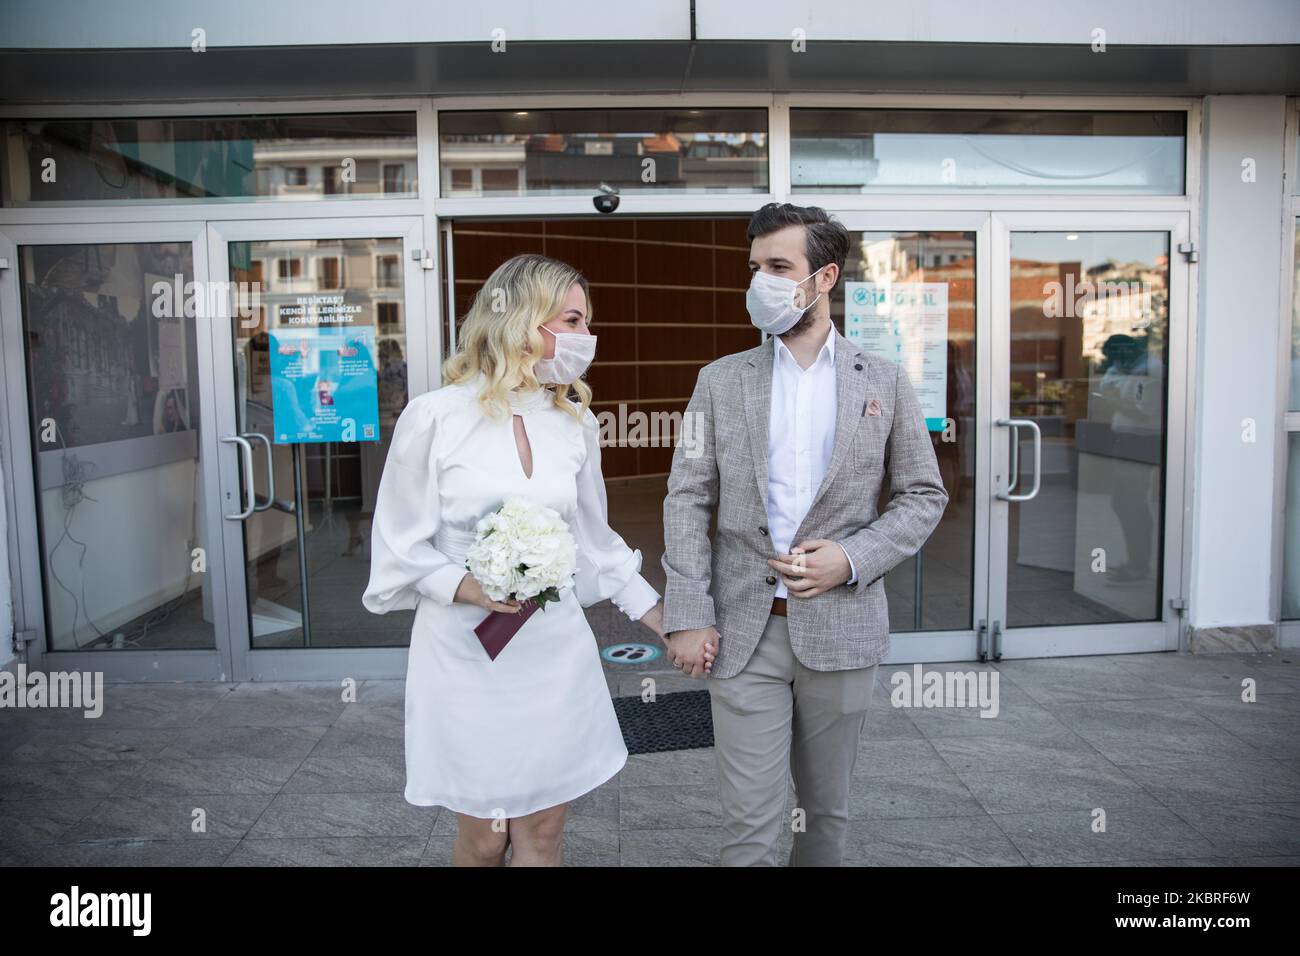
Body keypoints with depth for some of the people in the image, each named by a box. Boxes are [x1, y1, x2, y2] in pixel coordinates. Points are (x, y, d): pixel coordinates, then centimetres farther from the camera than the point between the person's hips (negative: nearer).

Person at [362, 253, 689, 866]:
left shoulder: (575, 421, 4)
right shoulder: (434, 417, -9)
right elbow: (402, 547, -3)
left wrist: (661, 619, 11)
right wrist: (465, 586, -20)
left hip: (554, 650, 3)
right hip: (466, 654, -3)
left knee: (541, 833, 12)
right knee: (483, 840, 9)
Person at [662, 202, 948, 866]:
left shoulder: (883, 382, 3)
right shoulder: (721, 380, 3)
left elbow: (924, 495, 5)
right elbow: (688, 500, 0)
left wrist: (853, 558, -11)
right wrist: (687, 614, -8)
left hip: (840, 628, 1)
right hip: (743, 631, 0)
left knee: (826, 810, 17)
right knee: (748, 823, 4)